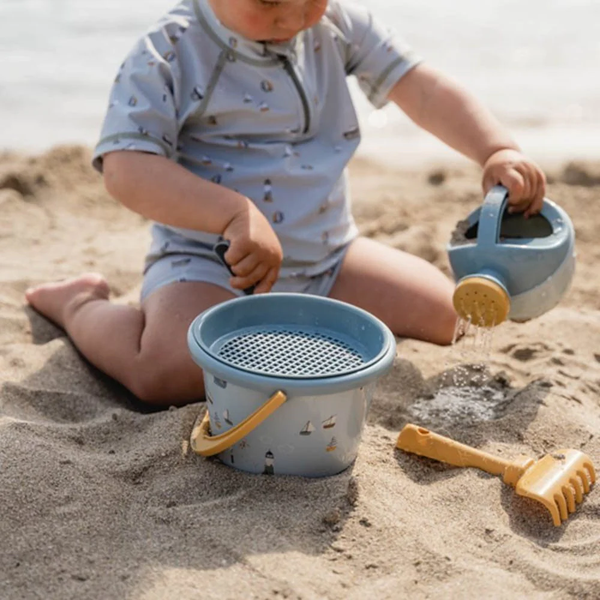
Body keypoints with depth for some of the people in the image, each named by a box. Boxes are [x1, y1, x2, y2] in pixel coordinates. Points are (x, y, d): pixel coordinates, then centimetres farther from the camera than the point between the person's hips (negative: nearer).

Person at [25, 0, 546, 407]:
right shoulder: (168, 55, -15)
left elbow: (422, 89, -2)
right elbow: (126, 168, -24)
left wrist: (497, 150, -18)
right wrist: (237, 214, -37)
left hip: (327, 252, 6)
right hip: (210, 258, -5)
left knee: (446, 315, -1)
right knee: (171, 373, -31)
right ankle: (81, 304, 4)